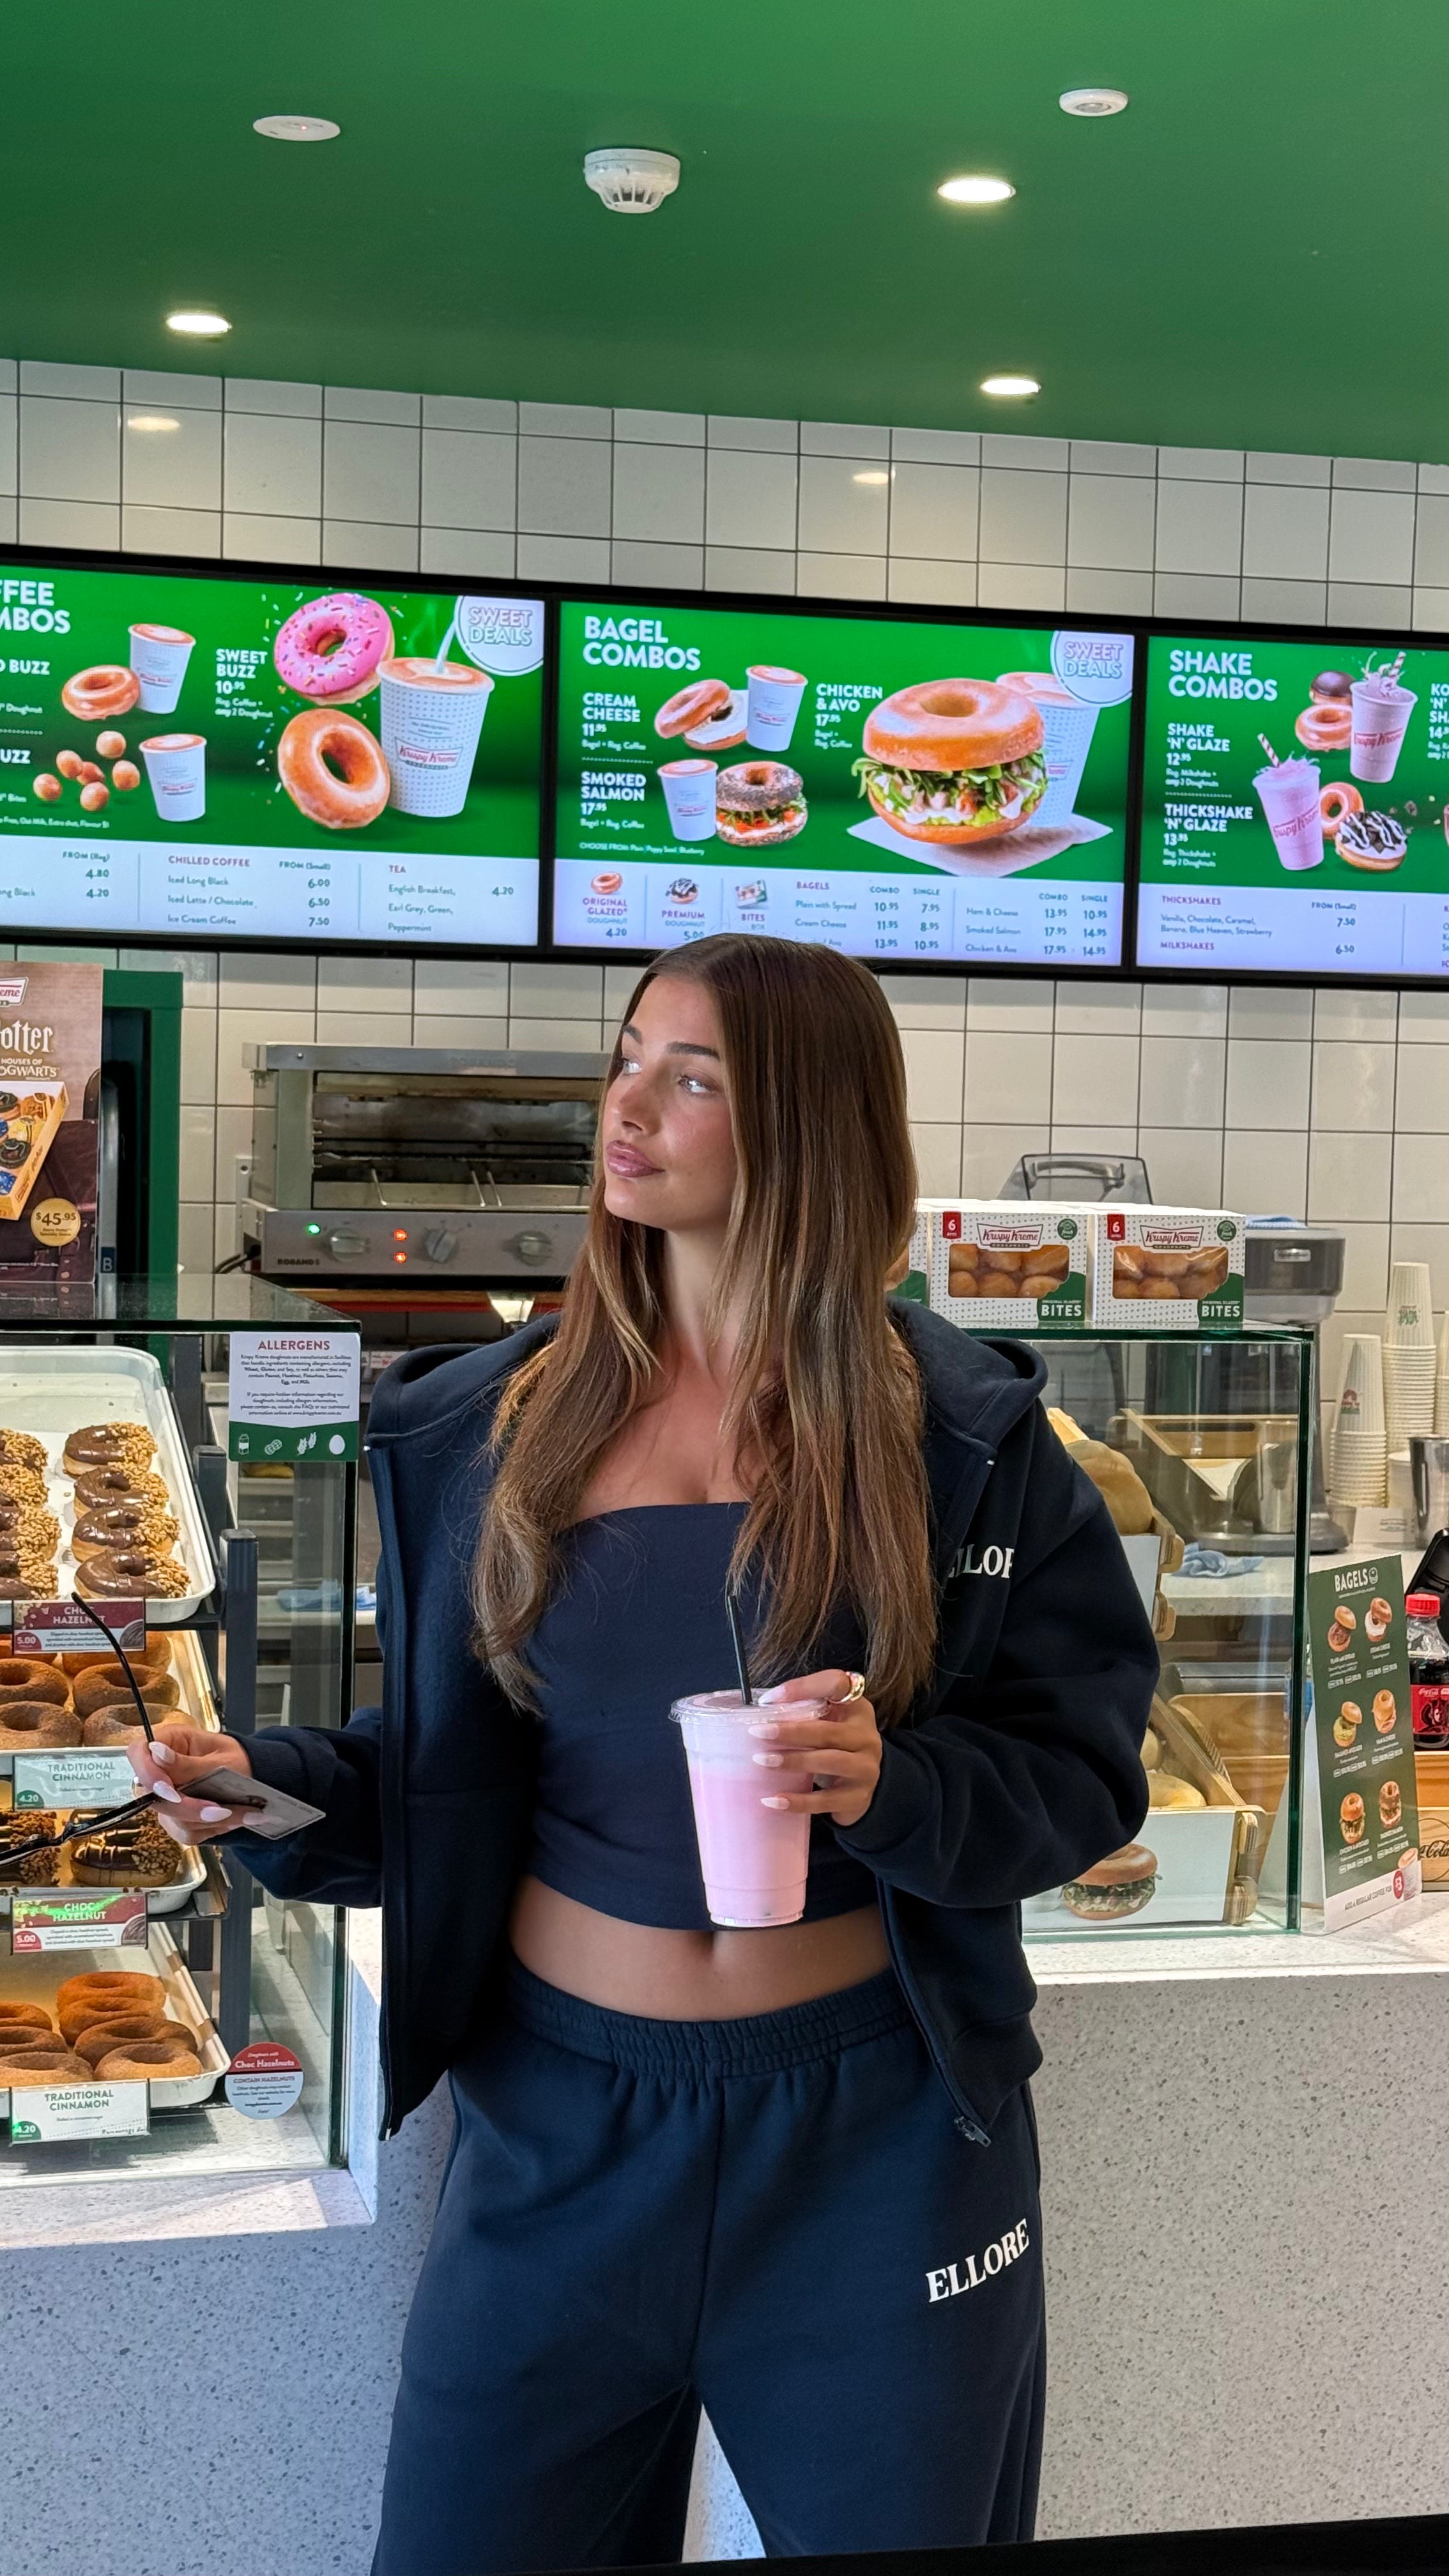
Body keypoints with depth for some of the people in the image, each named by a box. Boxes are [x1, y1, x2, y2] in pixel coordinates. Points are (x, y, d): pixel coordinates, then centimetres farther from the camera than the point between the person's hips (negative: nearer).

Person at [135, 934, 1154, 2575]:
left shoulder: (965, 1436, -3)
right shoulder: (479, 1429, 3)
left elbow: (1083, 1769, -3)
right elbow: (430, 1783, 5)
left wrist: (894, 1787, -21)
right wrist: (269, 1792, -13)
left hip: (877, 2131, -1)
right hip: (561, 2121, 2)